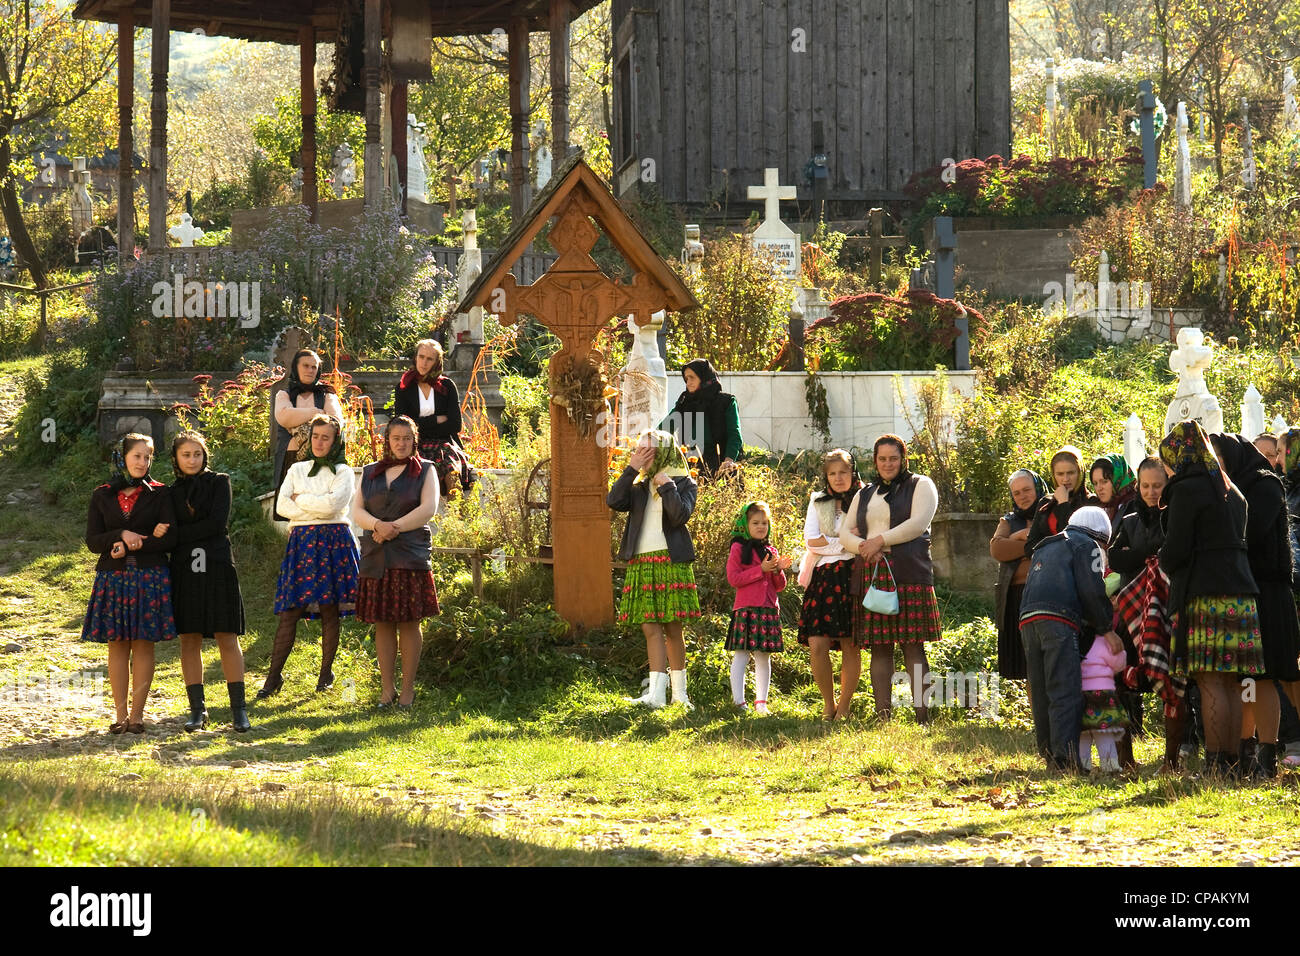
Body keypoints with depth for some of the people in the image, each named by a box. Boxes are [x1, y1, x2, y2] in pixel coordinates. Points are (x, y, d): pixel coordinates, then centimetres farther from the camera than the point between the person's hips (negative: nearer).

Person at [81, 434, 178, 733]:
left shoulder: (158, 494, 4)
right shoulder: (102, 496, 8)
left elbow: (169, 538, -3)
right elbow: (92, 541, 3)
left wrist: (134, 545, -12)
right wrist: (122, 536, -14)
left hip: (149, 578, -1)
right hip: (112, 577, 1)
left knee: (143, 645, -2)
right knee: (117, 645, 1)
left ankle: (137, 715, 1)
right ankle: (120, 714, 4)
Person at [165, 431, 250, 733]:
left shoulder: (219, 483, 5)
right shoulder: (172, 492, 13)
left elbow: (217, 523, -8)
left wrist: (177, 535, -7)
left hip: (217, 567, -3)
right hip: (184, 569, 3)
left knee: (226, 637, -5)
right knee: (189, 639, 0)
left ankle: (238, 709, -5)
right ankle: (197, 709, 4)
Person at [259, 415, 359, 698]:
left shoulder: (343, 472, 6)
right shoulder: (297, 470, 16)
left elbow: (333, 503, -11)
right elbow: (282, 505, 3)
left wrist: (300, 500, 0)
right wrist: (317, 507, -6)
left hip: (332, 542, -2)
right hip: (300, 544, 2)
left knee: (329, 610, -1)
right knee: (289, 611, -6)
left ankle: (326, 673, 8)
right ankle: (273, 676, -8)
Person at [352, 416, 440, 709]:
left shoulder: (425, 471, 8)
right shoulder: (370, 473, 17)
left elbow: (428, 508, -4)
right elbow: (357, 511, 8)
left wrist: (395, 527, -12)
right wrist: (378, 525, -13)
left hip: (410, 554, -3)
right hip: (376, 556, 3)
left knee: (409, 623, -3)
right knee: (382, 624, 2)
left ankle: (408, 689, 1)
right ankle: (386, 688, 6)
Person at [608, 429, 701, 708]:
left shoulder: (684, 483, 5)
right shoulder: (640, 486, 17)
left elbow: (681, 515, -12)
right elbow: (613, 501, -1)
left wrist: (666, 486, -10)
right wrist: (632, 469, -2)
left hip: (669, 561, -4)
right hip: (641, 563, 4)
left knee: (672, 628, 0)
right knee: (650, 628, -3)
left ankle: (679, 692, 7)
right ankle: (657, 693, -8)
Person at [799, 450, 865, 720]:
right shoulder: (818, 503, 15)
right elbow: (811, 541, 3)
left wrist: (829, 542, -12)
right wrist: (846, 543, -6)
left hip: (853, 576, -2)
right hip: (823, 577, 2)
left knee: (850, 646, -4)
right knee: (817, 645, -9)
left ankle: (844, 706, 7)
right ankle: (828, 705, 5)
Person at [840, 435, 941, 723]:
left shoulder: (920, 486, 9)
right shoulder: (864, 495, 23)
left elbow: (918, 524, -5)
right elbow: (845, 533, 17)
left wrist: (881, 541, -9)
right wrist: (862, 545, -5)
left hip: (908, 573, -5)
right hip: (872, 574, 5)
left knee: (912, 644, -10)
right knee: (879, 646, -1)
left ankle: (923, 715, -14)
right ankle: (883, 715, -3)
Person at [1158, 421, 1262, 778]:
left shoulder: (1186, 490, -6)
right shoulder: (1231, 491, 19)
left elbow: (1175, 551, -10)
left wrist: (1165, 564, 13)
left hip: (1205, 596, -8)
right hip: (1241, 593, 8)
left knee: (1211, 684, -10)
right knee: (1232, 684, 6)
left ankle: (1216, 763, -14)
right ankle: (1233, 762, 5)